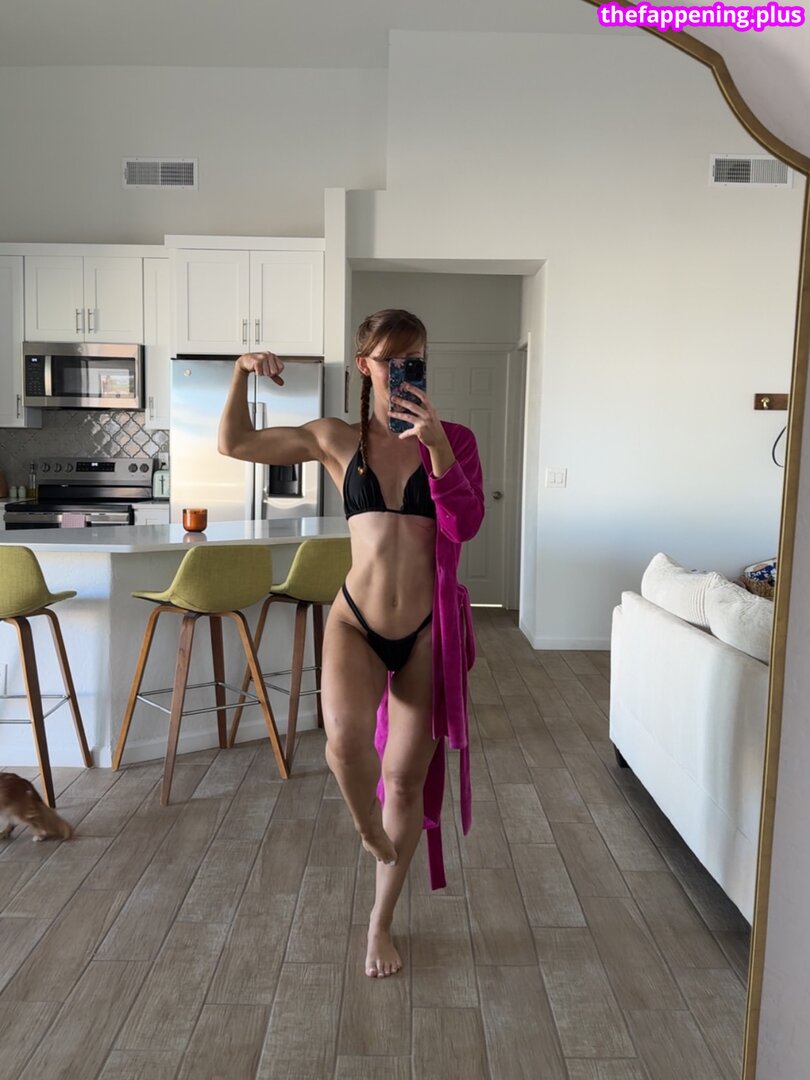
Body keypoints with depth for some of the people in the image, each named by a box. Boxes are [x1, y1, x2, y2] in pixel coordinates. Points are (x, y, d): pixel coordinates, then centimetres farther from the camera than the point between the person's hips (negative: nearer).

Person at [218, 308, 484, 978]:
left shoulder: (453, 440, 0)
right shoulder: (338, 441, 2)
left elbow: (466, 524, -14)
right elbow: (234, 444, 8)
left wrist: (437, 446, -25)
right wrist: (243, 373, -6)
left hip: (427, 631, 1)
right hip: (356, 622, 0)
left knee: (406, 781, 10)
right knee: (346, 740, -30)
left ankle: (381, 922, 35)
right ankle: (367, 823, 9)